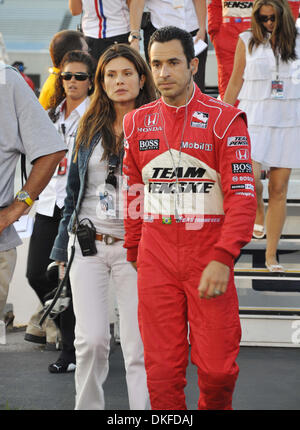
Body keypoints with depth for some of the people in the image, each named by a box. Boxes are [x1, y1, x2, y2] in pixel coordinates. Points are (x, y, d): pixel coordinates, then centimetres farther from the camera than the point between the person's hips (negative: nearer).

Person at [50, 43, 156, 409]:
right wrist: (61, 248, 14)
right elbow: (73, 191, 15)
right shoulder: (90, 128, 10)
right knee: (91, 340, -5)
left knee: (139, 345, -2)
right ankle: (88, 406, 13)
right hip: (88, 243, 2)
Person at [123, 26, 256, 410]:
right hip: (156, 259, 3)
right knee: (162, 369, 1)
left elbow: (242, 196, -8)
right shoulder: (138, 123, 10)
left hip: (209, 258, -3)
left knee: (217, 368, -3)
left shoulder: (224, 120, -3)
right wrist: (133, 254, 17)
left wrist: (222, 259, -18)